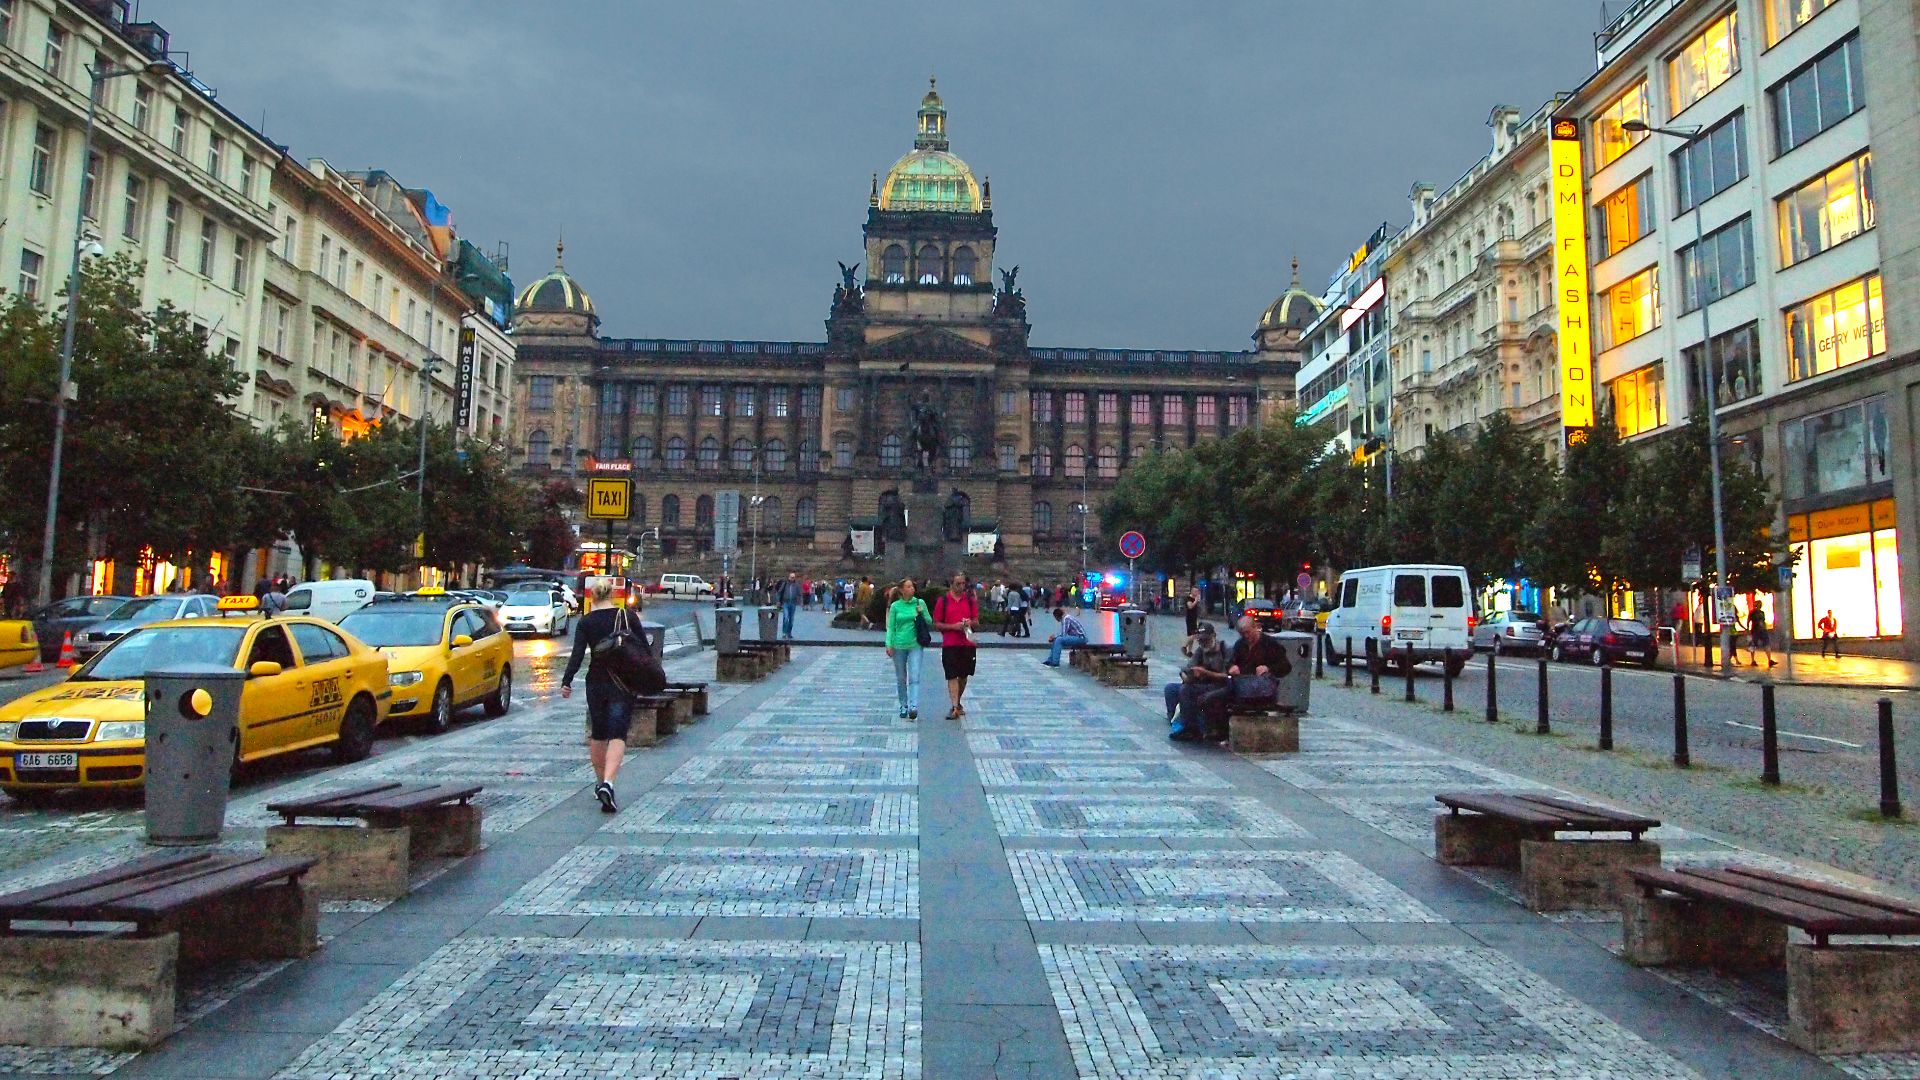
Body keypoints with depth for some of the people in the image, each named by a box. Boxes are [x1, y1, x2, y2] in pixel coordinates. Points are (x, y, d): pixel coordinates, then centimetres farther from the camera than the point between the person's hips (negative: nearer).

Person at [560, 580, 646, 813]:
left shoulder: (585, 622, 0)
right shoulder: (629, 617, -2)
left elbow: (577, 655, -8)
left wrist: (566, 682, -5)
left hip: (596, 682, 2)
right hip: (623, 683, -2)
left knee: (597, 734, 18)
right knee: (617, 735, -6)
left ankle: (600, 783, 29)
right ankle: (608, 783, -26)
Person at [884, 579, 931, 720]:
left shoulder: (920, 603, 2)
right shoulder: (895, 606, 1)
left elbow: (930, 622, 8)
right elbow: (891, 627, 4)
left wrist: (921, 614, -10)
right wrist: (889, 645, -4)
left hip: (915, 645, -1)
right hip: (899, 646, 1)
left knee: (914, 678, -13)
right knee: (901, 679, 11)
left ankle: (914, 707, -20)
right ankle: (904, 706, 25)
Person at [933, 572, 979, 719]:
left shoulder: (970, 600, 6)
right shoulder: (943, 601, -1)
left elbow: (976, 622, 10)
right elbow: (936, 624, -1)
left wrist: (970, 623, -13)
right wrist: (953, 626, -15)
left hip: (968, 644, 3)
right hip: (950, 645, -3)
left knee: (963, 675, 12)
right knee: (952, 676, -6)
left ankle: (958, 703, 30)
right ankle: (955, 708, -7)